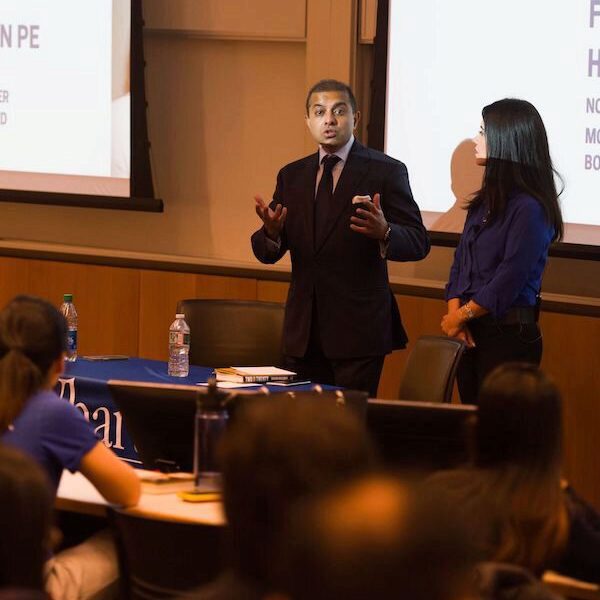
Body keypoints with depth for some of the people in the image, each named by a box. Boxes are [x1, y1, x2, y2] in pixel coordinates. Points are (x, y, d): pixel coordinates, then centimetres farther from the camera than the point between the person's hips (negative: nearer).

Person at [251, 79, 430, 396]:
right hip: (303, 332, 5)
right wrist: (271, 231, -15)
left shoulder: (386, 171, -2)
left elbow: (418, 243, -7)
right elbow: (266, 252, 9)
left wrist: (385, 232, -29)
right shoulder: (292, 176, 12)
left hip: (359, 327, -4)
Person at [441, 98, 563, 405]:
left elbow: (509, 282, -16)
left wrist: (460, 316, -7)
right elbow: (460, 264, 13)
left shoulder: (530, 208, -13)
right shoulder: (485, 201, 13)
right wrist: (454, 313, -3)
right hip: (470, 333, 8)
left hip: (508, 334, -8)